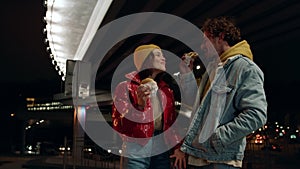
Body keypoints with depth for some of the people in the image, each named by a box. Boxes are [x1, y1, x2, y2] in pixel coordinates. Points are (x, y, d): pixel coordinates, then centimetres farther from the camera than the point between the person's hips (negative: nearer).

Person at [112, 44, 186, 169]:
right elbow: (119, 126, -8)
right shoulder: (126, 87, -2)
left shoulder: (166, 90, 14)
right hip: (136, 153, -5)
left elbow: (172, 121, 14)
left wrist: (178, 148, 2)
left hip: (162, 152, 5)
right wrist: (140, 105, -21)